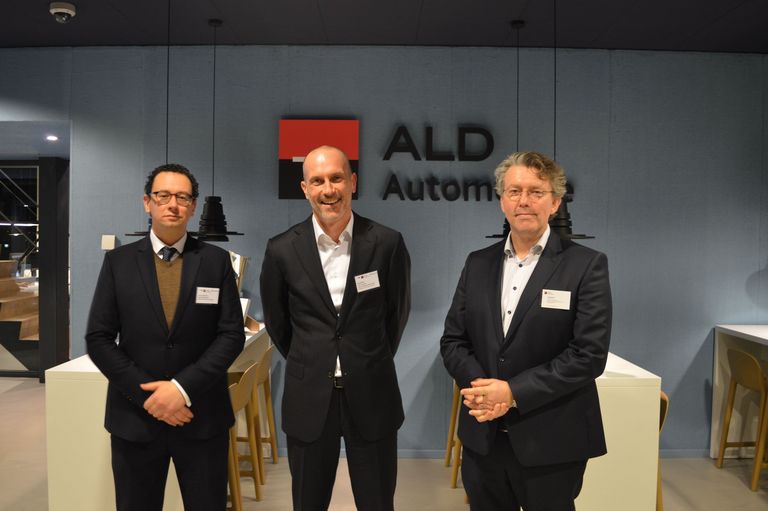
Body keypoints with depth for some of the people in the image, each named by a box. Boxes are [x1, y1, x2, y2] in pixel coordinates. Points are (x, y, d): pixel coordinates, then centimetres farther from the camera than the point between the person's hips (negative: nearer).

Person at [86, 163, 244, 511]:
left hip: (202, 416, 0)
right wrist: (147, 394, -11)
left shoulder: (217, 261, 0)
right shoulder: (118, 261, 2)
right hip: (135, 416, 1)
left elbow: (232, 334, -4)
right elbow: (98, 338, -1)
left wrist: (183, 387, -14)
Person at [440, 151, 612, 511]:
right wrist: (479, 386, -13)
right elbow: (452, 340, 5)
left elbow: (589, 354, -14)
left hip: (551, 441, -3)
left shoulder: (587, 265, -7)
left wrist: (513, 392, -18)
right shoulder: (478, 264, 6)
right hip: (482, 436, 4)